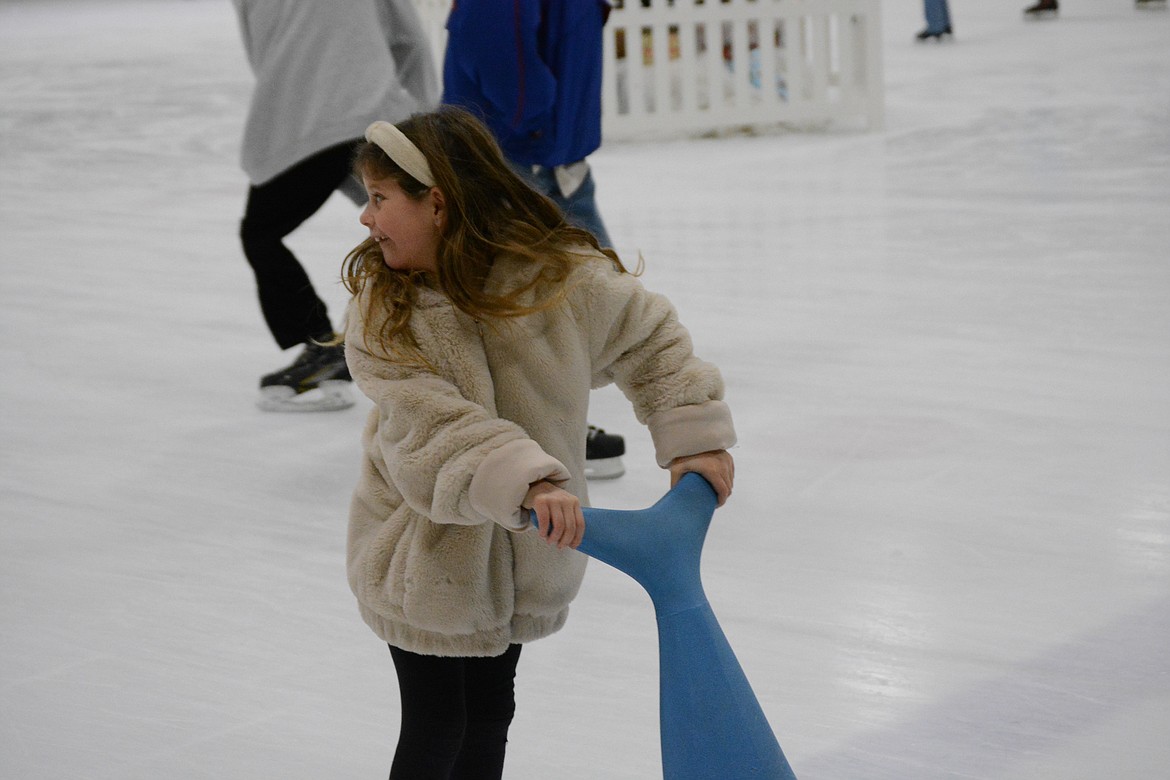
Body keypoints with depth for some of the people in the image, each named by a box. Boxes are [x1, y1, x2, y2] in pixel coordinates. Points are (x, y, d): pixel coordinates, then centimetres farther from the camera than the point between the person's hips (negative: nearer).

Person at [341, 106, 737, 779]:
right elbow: (435, 428, -31)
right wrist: (526, 482, -45)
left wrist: (693, 437, -5)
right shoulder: (382, 313, -19)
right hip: (427, 550, -2)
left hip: (526, 547, 3)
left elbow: (651, 337, 2)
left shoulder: (561, 274, -15)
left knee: (491, 711, 18)